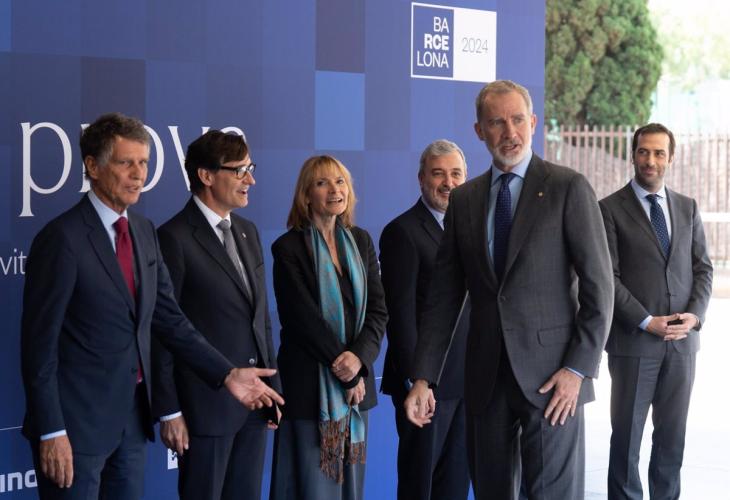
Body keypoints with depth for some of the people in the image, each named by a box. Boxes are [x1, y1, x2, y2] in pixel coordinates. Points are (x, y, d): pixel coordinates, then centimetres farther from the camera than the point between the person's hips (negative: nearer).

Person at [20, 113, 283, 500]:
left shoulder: (144, 231, 8)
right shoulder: (63, 238, -15)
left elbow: (168, 318, 11)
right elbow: (39, 341, -15)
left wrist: (227, 374, 3)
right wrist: (51, 432, -17)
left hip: (131, 417, 7)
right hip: (77, 421, -7)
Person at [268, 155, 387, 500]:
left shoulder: (360, 241, 10)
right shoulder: (288, 247, -6)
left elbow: (378, 309, 5)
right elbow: (303, 318, -11)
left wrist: (359, 357, -12)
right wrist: (345, 373, -12)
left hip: (356, 379, 5)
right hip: (310, 382, -5)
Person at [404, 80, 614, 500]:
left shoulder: (569, 188, -2)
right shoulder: (463, 200, 11)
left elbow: (599, 286, -5)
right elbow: (444, 296, 10)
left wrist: (579, 368, -12)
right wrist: (424, 377, 4)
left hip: (551, 376, -4)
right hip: (487, 377, 4)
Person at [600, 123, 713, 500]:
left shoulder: (688, 208, 11)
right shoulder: (610, 209, -3)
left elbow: (703, 268, 10)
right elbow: (607, 277, -9)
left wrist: (694, 315, -8)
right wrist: (647, 322, -15)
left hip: (682, 341, 4)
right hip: (633, 341, -4)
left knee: (673, 433, 8)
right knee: (627, 433, 4)